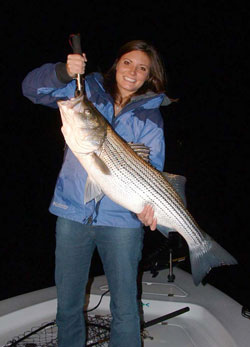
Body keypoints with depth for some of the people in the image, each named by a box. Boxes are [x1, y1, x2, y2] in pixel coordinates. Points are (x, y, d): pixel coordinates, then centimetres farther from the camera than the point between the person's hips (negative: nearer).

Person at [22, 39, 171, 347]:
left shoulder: (150, 115, 5)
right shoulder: (87, 91, 7)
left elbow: (152, 166, -4)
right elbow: (32, 87, 3)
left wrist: (147, 200, -24)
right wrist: (63, 72, -16)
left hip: (122, 219, -1)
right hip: (72, 213, 1)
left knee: (124, 307, 5)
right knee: (67, 303, 15)